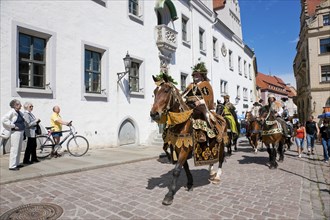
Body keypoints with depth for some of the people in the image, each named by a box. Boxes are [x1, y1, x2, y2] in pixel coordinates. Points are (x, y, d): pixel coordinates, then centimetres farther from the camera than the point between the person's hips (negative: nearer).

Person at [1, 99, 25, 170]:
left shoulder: (19, 112, 12)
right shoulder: (12, 112, -13)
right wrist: (13, 126, -19)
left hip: (21, 132, 9)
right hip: (15, 132, -9)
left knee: (19, 149, 15)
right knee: (14, 149, -4)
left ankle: (17, 163, 26)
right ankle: (12, 166, 3)